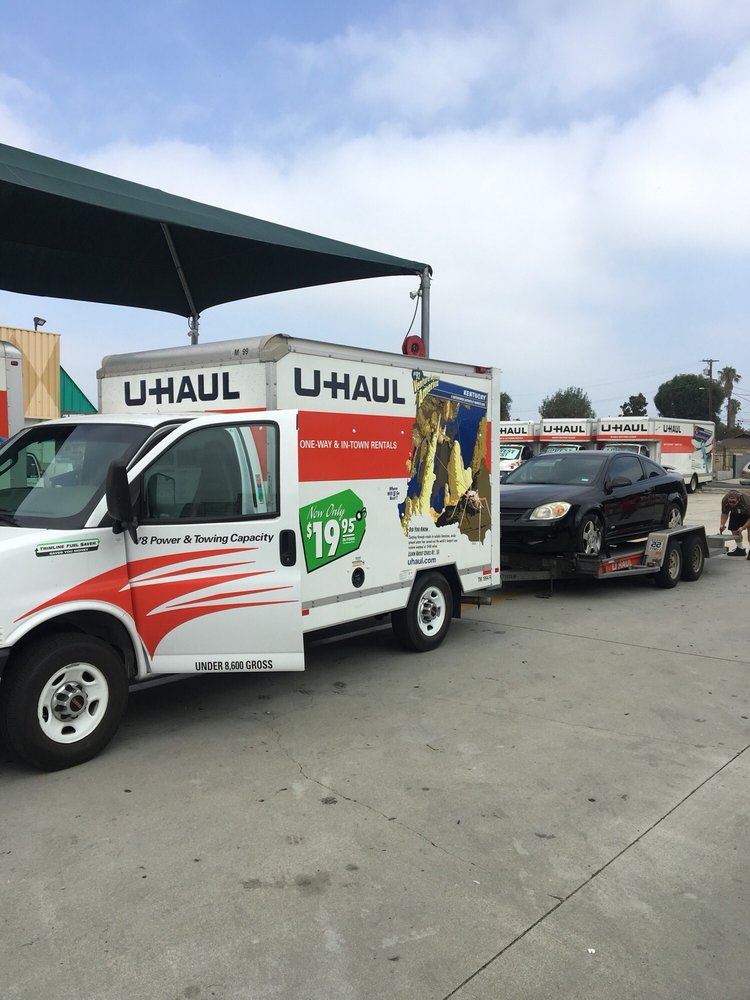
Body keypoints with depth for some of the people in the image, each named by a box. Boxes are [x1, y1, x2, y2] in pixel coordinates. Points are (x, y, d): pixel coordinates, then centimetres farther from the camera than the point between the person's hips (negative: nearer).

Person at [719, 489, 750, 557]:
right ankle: (740, 548, 18)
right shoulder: (725, 500, -30)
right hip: (736, 513, 5)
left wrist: (743, 527, -36)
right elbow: (724, 513, -12)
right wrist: (722, 524, -25)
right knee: (734, 529, 0)